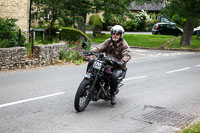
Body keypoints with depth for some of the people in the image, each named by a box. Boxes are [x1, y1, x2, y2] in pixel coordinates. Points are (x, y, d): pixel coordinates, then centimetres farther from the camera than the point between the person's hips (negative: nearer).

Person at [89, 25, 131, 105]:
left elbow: (127, 55, -22)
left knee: (114, 76, -34)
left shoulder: (124, 45, -6)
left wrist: (122, 62, -43)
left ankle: (113, 94, -8)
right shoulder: (108, 41, 8)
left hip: (118, 67, -5)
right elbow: (100, 47, -5)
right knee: (91, 62, -10)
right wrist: (91, 51, -24)